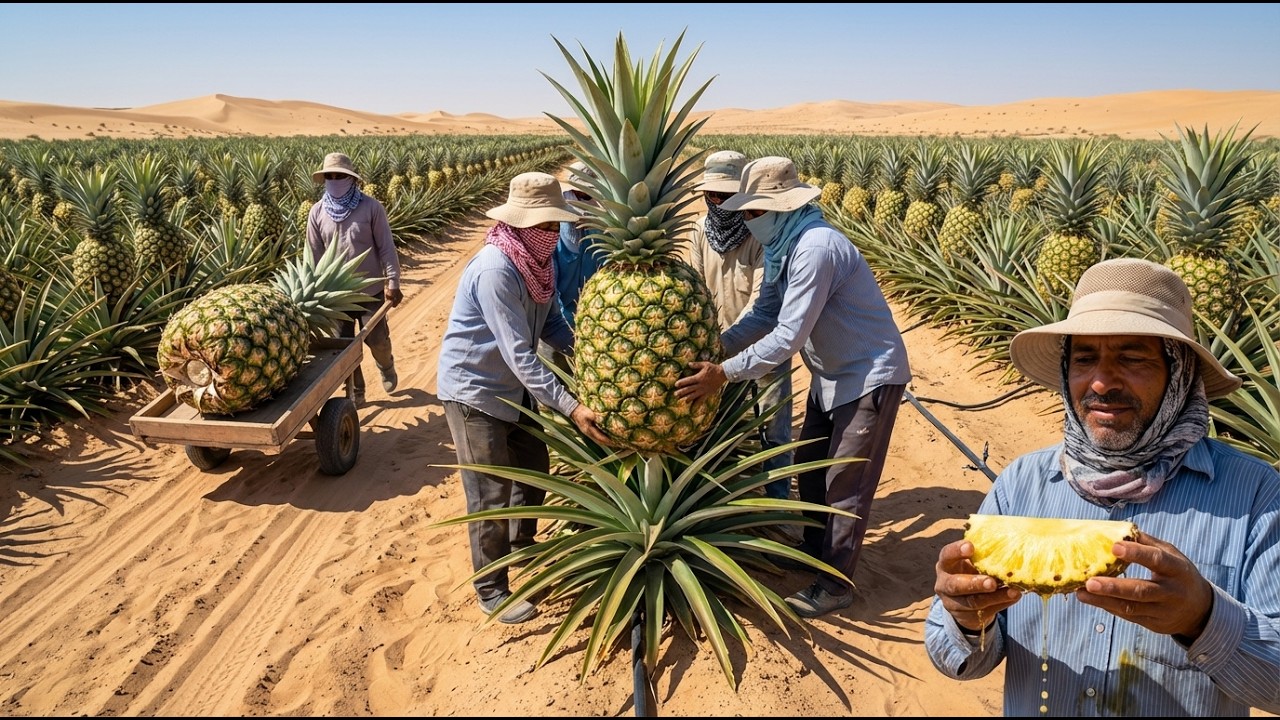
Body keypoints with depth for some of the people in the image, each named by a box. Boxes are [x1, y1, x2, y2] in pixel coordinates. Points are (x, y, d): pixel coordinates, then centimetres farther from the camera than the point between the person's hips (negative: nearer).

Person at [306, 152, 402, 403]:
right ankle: (355, 391, 24)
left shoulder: (371, 207, -9)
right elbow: (314, 254, 3)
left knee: (377, 340, 3)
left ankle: (386, 366, 38)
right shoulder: (317, 212, -1)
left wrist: (392, 282, -14)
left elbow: (386, 248, -9)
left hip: (371, 290, -2)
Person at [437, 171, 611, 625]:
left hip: (514, 387, 9)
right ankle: (490, 590, 18)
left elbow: (551, 324, 7)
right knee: (491, 496, -1)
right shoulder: (495, 270, -30)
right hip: (473, 391, -9)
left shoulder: (536, 261, -4)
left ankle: (522, 546, 46)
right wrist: (569, 407, -34)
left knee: (534, 467, 21)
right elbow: (519, 354, -32)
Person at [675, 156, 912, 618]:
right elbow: (764, 315, 3)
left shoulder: (814, 249, -30)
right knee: (810, 467, 17)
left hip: (870, 376, -9)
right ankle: (815, 551, 36)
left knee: (845, 484, -2)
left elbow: (787, 337, -32)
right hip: (831, 374, 9)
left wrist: (724, 373, -32)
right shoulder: (781, 247, 0)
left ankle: (835, 586, 11)